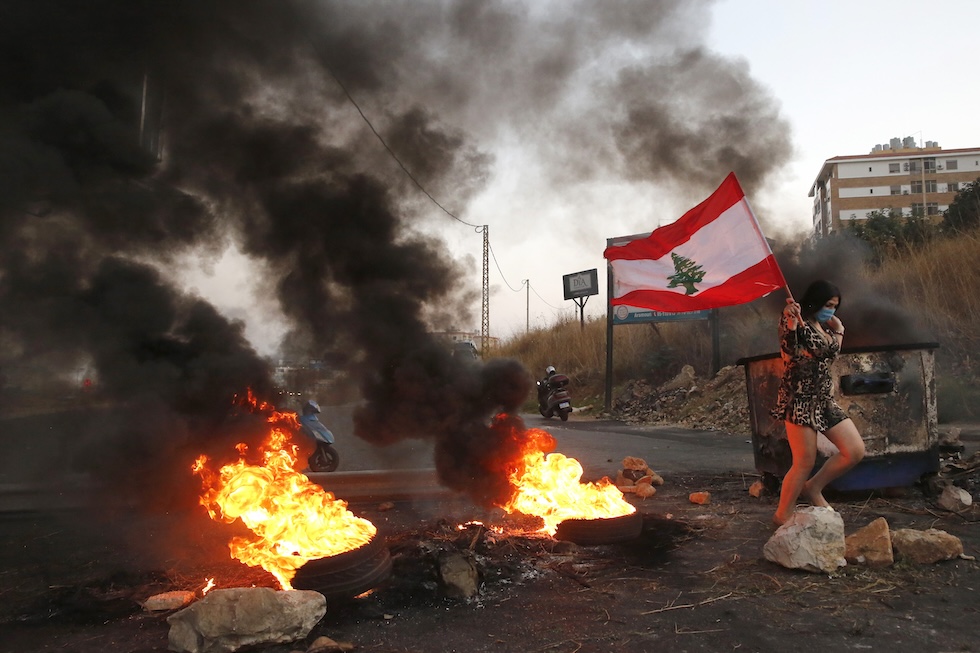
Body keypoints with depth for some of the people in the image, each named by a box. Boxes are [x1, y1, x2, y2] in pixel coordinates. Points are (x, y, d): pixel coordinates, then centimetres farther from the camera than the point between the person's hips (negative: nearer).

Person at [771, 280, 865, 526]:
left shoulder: (823, 327, 15)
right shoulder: (795, 320, -7)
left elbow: (831, 355, 15)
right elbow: (789, 351, -20)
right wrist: (791, 324, -35)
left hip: (824, 399, 8)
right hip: (799, 398, -8)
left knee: (855, 451, 1)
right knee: (805, 462, -7)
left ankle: (813, 488, 19)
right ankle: (782, 515, 9)